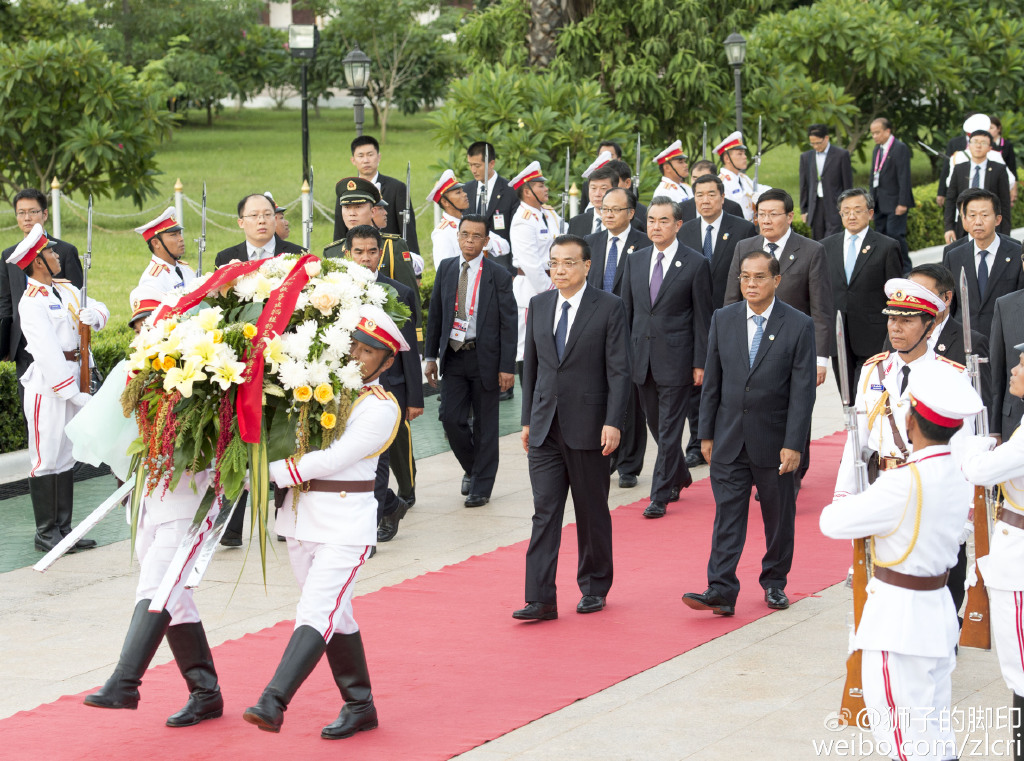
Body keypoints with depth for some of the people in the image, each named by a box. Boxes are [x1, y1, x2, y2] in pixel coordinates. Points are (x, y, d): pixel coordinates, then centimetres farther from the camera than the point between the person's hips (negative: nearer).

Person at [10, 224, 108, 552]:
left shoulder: (66, 289, 12)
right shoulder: (32, 302, -14)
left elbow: (100, 309, 21)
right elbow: (48, 353, -21)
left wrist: (94, 315, -4)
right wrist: (75, 394, -23)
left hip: (72, 379, 8)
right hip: (47, 386, -8)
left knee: (66, 457, 12)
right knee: (47, 458, -3)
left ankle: (64, 529, 19)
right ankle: (45, 533, 3)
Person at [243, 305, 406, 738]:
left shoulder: (381, 408, -8)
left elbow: (333, 459, -16)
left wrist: (271, 472, -18)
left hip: (346, 524, -7)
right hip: (302, 519, 7)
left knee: (315, 613, -15)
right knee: (335, 615, 12)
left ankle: (273, 702, -28)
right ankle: (359, 706, 21)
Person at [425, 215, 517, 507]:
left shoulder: (498, 275, -5)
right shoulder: (446, 269, 6)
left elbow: (508, 324, -5)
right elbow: (435, 315, 12)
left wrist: (507, 367, -10)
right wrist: (431, 357, 7)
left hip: (484, 358, -3)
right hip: (453, 356, 3)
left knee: (485, 425, 4)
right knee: (451, 419, -3)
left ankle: (481, 487, 14)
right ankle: (471, 469, 23)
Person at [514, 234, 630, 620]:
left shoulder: (609, 307, -5)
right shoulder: (539, 305, 9)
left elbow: (619, 369, -8)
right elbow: (531, 365, 14)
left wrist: (613, 422, -15)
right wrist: (527, 420, 11)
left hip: (588, 427, -3)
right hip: (545, 428, 3)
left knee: (592, 513, 8)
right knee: (544, 512, -3)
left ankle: (594, 589, 23)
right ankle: (541, 599, -5)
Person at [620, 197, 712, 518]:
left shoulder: (696, 264, -5)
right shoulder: (635, 261, 9)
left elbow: (702, 317, -4)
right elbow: (626, 310, 13)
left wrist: (700, 363, -8)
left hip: (676, 357, -5)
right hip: (642, 356, 5)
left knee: (669, 429, -3)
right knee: (656, 426, 14)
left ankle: (660, 496, 1)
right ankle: (680, 478, 35)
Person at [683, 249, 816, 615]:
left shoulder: (799, 326, -7)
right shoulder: (723, 320, 3)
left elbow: (802, 390, -9)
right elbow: (712, 381, 7)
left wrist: (794, 444, -14)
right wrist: (707, 433, 5)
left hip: (773, 439, -2)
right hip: (729, 438, 2)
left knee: (778, 515, 10)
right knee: (727, 513, -4)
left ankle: (774, 581, 26)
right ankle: (721, 591, -9)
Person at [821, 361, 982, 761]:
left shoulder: (904, 484, -25)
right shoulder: (957, 476, 1)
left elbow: (833, 522, -16)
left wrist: (845, 504, 5)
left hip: (899, 620, -9)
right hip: (939, 610, 9)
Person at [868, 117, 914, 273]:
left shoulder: (900, 148, -11)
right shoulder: (877, 149, 15)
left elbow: (904, 177, -15)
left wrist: (902, 203, -19)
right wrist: (872, 199, 14)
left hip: (895, 202, -8)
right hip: (880, 202, 8)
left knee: (895, 234, -11)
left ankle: (905, 270, -3)